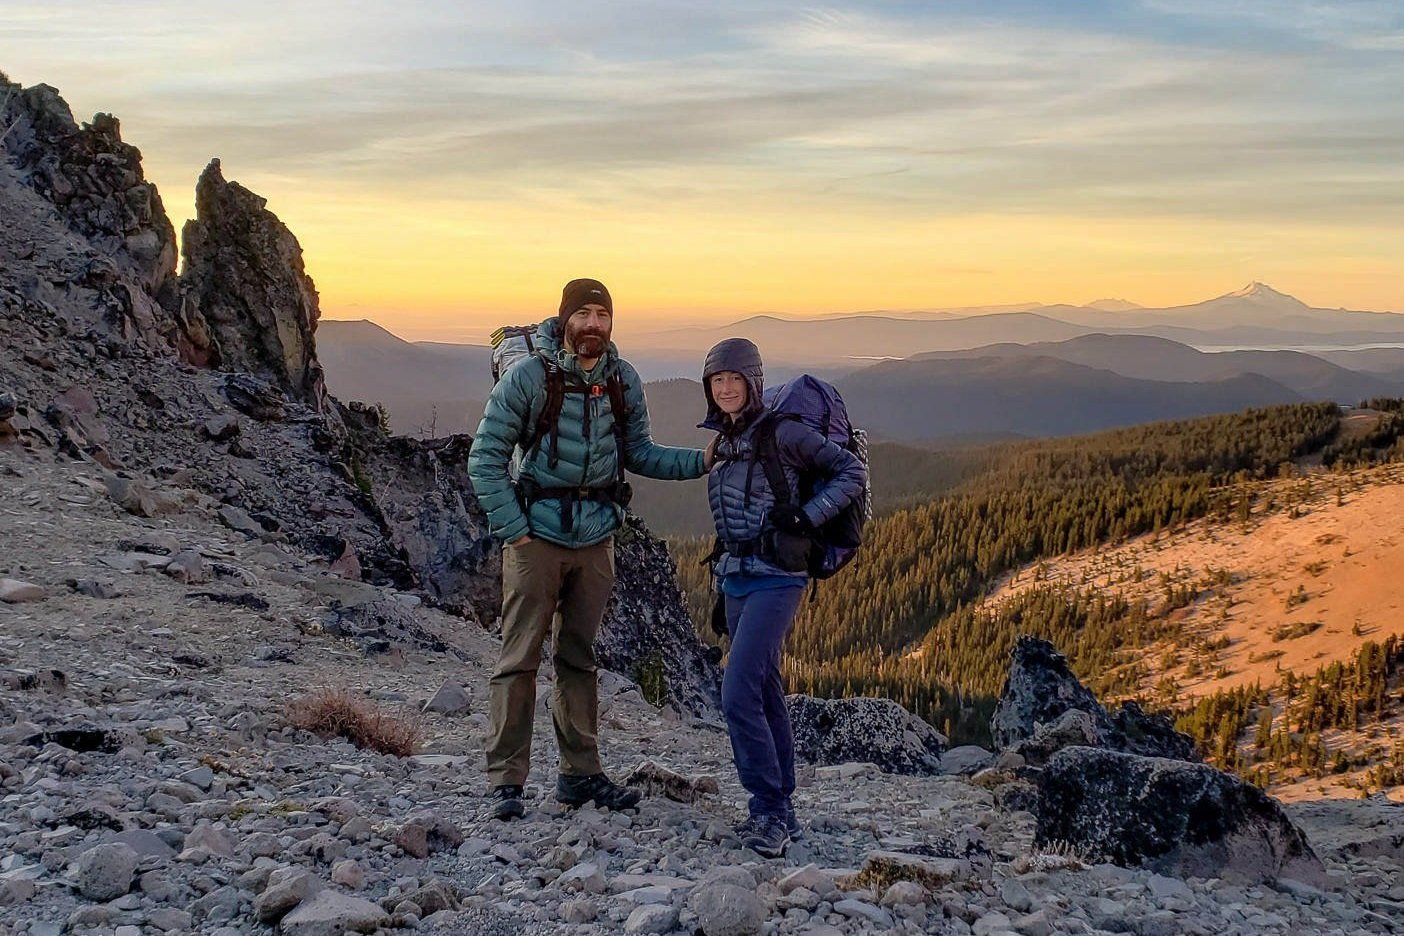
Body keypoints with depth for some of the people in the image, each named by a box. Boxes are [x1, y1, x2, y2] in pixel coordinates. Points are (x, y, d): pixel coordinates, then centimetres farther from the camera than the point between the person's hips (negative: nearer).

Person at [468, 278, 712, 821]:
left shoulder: (624, 381, 2)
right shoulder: (529, 376, -11)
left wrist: (700, 461, -3)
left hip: (596, 538, 4)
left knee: (579, 658, 13)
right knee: (520, 658, -4)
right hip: (537, 536, -4)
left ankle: (580, 773, 22)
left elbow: (638, 454, 10)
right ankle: (506, 780, 3)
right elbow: (486, 458, -8)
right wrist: (512, 529, -12)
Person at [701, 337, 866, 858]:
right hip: (736, 579, 8)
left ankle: (770, 811, -8)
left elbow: (851, 472, -6)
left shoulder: (780, 433, -9)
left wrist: (806, 517, -15)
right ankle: (780, 812, 18)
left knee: (738, 696, -16)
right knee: (765, 695, 11)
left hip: (775, 579, -8)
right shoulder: (722, 440, 14)